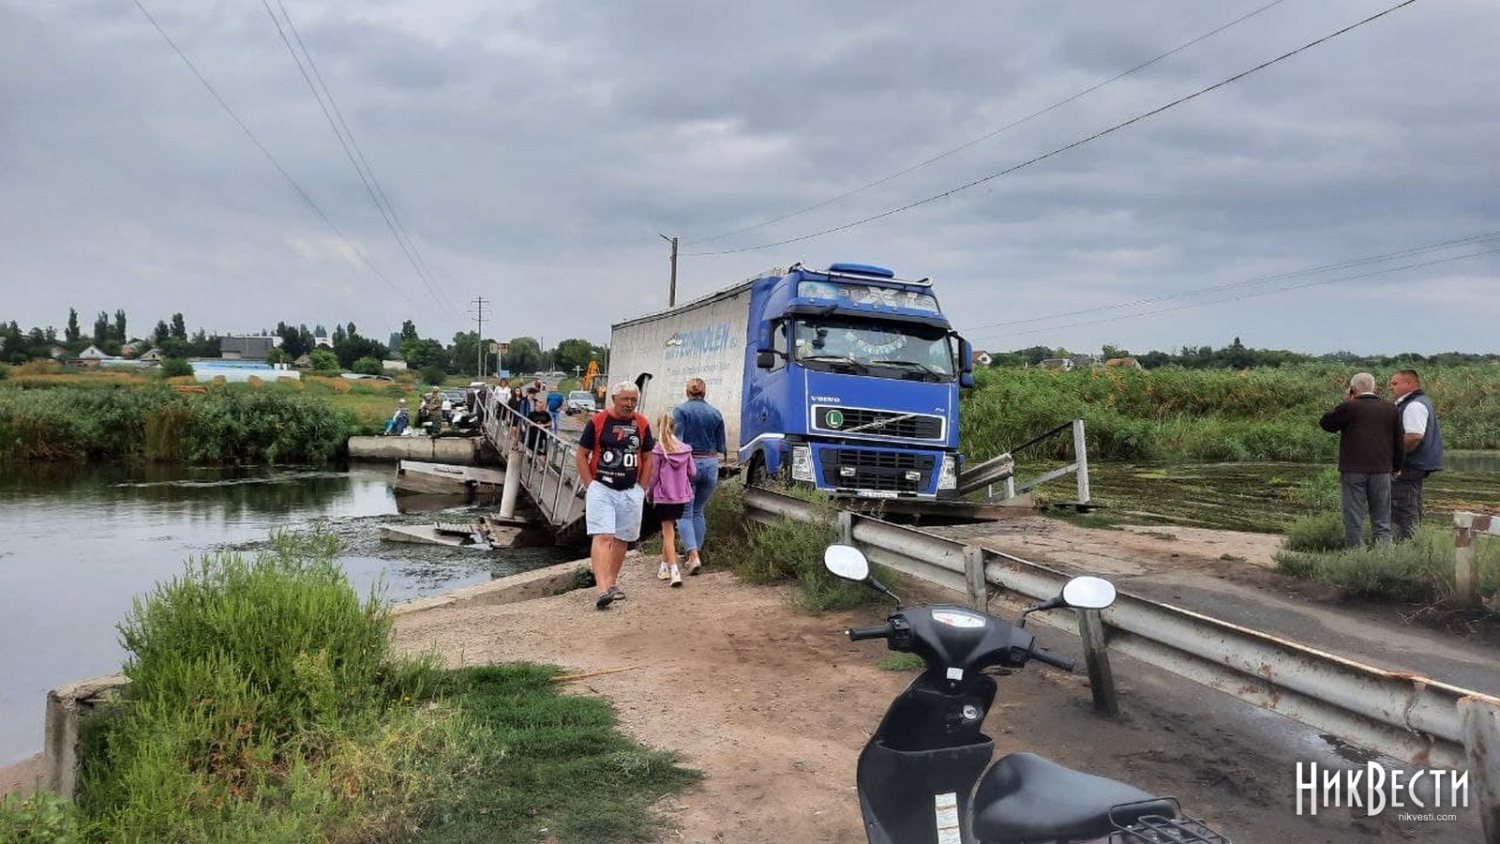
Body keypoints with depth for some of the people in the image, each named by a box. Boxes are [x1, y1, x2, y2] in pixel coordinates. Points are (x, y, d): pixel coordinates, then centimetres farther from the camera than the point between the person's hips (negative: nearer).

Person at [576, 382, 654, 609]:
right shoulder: (597, 422, -6)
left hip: (631, 492, 4)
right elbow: (581, 455, -1)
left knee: (621, 539, 14)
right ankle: (602, 589, -22)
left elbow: (647, 458, 15)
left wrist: (641, 488, 8)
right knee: (602, 537, -14)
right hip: (601, 489, -4)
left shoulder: (642, 424, 5)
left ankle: (612, 582, 29)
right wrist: (590, 486, -6)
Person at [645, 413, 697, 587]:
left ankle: (674, 570, -9)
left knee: (668, 533, 0)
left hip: (664, 496, -4)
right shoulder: (685, 449, -2)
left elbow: (653, 476, -10)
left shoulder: (657, 451, -14)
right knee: (668, 530, 21)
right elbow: (693, 472, 2)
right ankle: (664, 565, 31)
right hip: (682, 496, 4)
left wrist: (648, 493, 6)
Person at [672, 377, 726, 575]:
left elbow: (677, 441, -12)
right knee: (699, 511, 18)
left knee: (684, 513, 1)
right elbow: (721, 447, 9)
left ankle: (693, 555, -15)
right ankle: (697, 553, 19)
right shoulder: (716, 413, 6)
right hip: (710, 464, 4)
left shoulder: (680, 410, -4)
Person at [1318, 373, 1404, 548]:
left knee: (1354, 521, 2)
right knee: (1381, 521, 9)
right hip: (1382, 470, 3)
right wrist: (1395, 467, 21)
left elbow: (1325, 423, 5)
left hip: (1353, 471, -3)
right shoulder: (1391, 409, 6)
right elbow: (1399, 443, 10)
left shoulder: (1349, 407, -8)